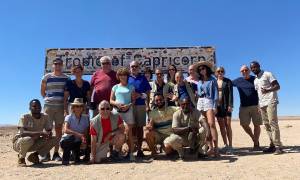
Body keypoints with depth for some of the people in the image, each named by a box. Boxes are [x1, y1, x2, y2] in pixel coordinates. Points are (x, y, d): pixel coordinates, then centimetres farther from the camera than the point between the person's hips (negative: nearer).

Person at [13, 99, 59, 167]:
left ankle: (34, 155, 2)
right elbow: (22, 133, -33)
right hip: (18, 143, -4)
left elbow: (50, 131, -4)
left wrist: (49, 134, -29)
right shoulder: (24, 117, -19)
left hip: (34, 143, 4)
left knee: (55, 139, -12)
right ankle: (21, 158, -7)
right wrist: (40, 133, -42)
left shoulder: (45, 117, -6)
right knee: (28, 139, -38)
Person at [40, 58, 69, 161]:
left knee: (59, 129, 3)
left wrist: (65, 102, 2)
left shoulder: (66, 78, 9)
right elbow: (42, 91, 13)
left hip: (61, 106, 1)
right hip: (48, 105, -1)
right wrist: (48, 98, 4)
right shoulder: (47, 77, 7)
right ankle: (46, 153, 3)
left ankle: (56, 153, 10)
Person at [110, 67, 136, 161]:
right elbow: (111, 100, 11)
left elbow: (133, 100, 7)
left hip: (128, 110, -1)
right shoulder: (115, 87, 13)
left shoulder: (131, 87, 11)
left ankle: (131, 152, -4)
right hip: (117, 110, 2)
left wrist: (128, 105, -12)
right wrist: (117, 104, -9)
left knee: (129, 132, -7)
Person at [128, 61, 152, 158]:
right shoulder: (127, 78, 11)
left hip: (141, 105, 1)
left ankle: (139, 148, 11)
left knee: (140, 127, 3)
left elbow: (148, 92, 11)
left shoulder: (143, 78, 13)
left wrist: (148, 105, 4)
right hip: (129, 105, 0)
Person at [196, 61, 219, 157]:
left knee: (211, 124, -17)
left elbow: (215, 93, -1)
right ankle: (210, 147, 1)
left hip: (209, 102, -4)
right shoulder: (199, 81, 18)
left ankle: (216, 147, -16)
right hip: (200, 103, 4)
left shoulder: (212, 80, 5)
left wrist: (215, 106, -9)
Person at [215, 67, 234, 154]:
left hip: (226, 105, -3)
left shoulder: (228, 81, 4)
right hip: (218, 106, 3)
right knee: (221, 126, 4)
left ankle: (230, 146, 1)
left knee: (228, 125, -4)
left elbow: (230, 94, -3)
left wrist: (230, 105, -13)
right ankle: (225, 145, 12)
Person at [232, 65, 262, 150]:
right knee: (244, 124, -1)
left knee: (256, 125, 0)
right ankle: (254, 139, 23)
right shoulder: (238, 81, 7)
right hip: (243, 107, 2)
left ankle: (256, 144, 12)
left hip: (255, 106, -2)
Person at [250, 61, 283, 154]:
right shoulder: (255, 80, 19)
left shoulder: (267, 74, -1)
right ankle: (272, 145, 10)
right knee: (266, 124, 5)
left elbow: (277, 86, -9)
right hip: (262, 104, 7)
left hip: (270, 102, -7)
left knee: (273, 123, -14)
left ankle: (278, 146, -12)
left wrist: (268, 90, -28)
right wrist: (258, 106, 16)